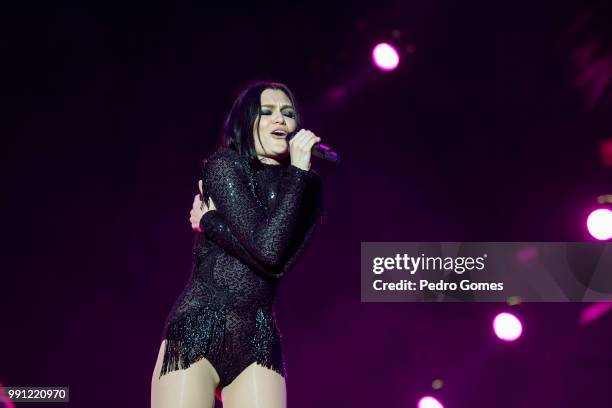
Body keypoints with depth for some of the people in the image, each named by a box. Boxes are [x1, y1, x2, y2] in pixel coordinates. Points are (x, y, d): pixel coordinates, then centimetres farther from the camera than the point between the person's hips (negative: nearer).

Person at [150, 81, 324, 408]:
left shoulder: (304, 189, 12)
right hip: (197, 333, -4)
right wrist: (298, 172, -10)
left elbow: (281, 264, -6)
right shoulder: (225, 165, -1)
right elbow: (267, 249, -15)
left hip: (258, 342, 4)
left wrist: (210, 222, -8)